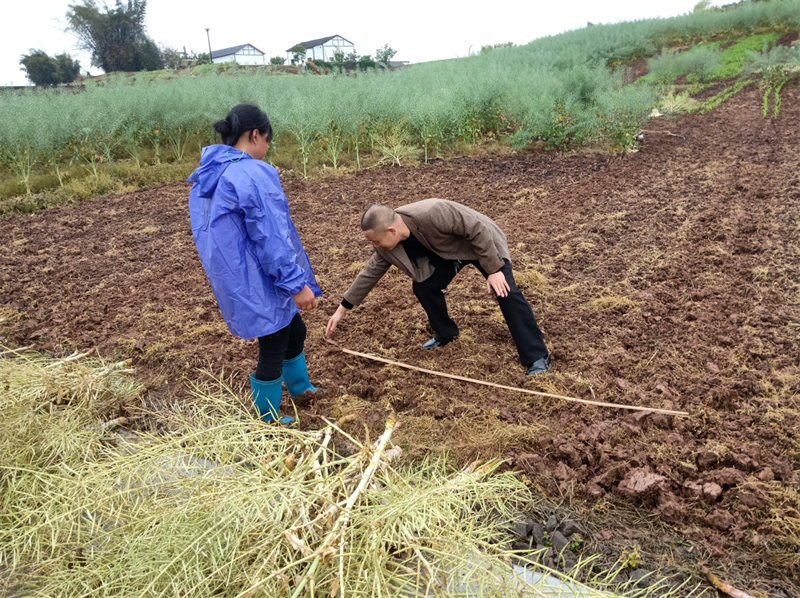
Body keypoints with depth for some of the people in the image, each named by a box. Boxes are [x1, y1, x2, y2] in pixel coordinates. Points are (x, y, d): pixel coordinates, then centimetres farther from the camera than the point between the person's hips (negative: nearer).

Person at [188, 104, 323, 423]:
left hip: (234, 282, 9)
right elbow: (271, 238, -23)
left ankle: (299, 386, 48)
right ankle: (268, 420, 27)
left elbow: (211, 235, 16)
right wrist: (298, 284, -18)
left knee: (294, 330, 26)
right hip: (259, 285, -9)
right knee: (273, 349, 8)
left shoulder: (207, 179, 8)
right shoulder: (254, 174, -21)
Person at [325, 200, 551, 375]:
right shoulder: (387, 245, -18)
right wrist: (343, 308, -1)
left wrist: (493, 270, -29)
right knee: (423, 285, -8)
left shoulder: (432, 213, -42)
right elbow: (370, 272, -4)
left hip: (483, 243, -6)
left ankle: (537, 358, -12)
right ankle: (446, 333, 17)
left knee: (506, 292, -17)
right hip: (446, 251, 6)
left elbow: (478, 229, -32)